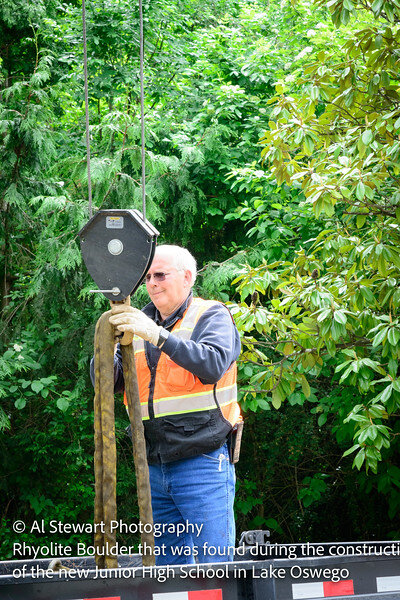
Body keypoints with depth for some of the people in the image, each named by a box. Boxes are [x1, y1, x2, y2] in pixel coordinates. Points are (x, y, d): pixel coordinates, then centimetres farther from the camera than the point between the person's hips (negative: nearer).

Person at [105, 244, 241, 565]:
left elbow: (213, 365, -18)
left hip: (203, 463, -5)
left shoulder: (212, 316, 2)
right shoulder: (141, 323, 17)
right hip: (154, 468, 6)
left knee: (215, 567, -8)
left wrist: (159, 336, -26)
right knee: (169, 569, 10)